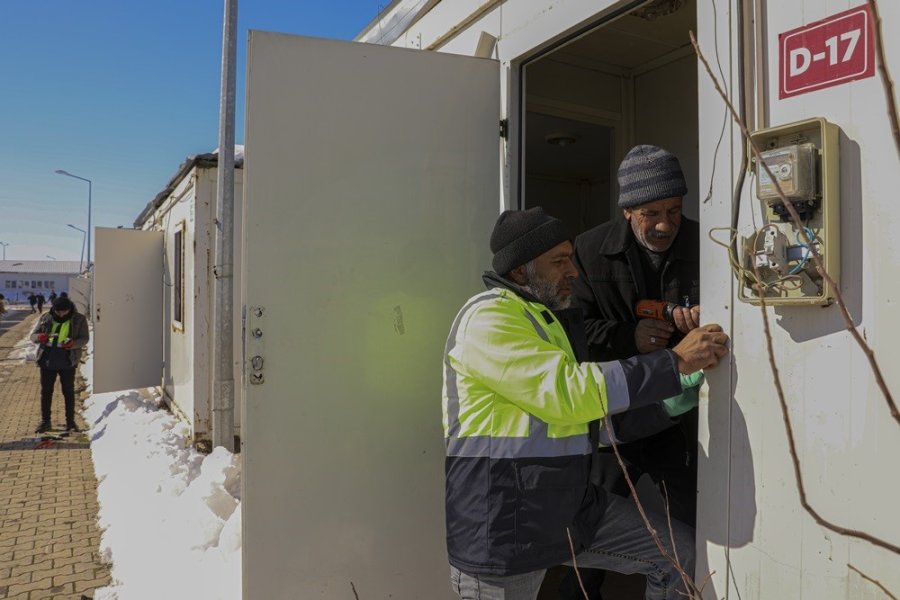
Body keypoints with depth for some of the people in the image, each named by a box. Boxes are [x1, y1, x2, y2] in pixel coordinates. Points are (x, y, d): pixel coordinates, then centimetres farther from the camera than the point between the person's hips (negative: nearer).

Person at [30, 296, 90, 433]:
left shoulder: (79, 319, -1)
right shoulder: (45, 318, 6)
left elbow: (84, 338, -3)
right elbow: (33, 335, 8)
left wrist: (73, 343, -25)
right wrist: (39, 337, -17)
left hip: (67, 361, -3)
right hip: (47, 360, 3)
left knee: (68, 391, 5)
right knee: (46, 391, 9)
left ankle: (70, 421, 16)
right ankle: (45, 421, 19)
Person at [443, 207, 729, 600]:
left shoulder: (546, 320, 17)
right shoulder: (488, 317, -15)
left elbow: (596, 418, 17)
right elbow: (566, 391, -26)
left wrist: (680, 386, 7)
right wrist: (675, 363, -19)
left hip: (575, 507, 9)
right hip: (505, 528, -8)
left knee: (684, 553, 6)